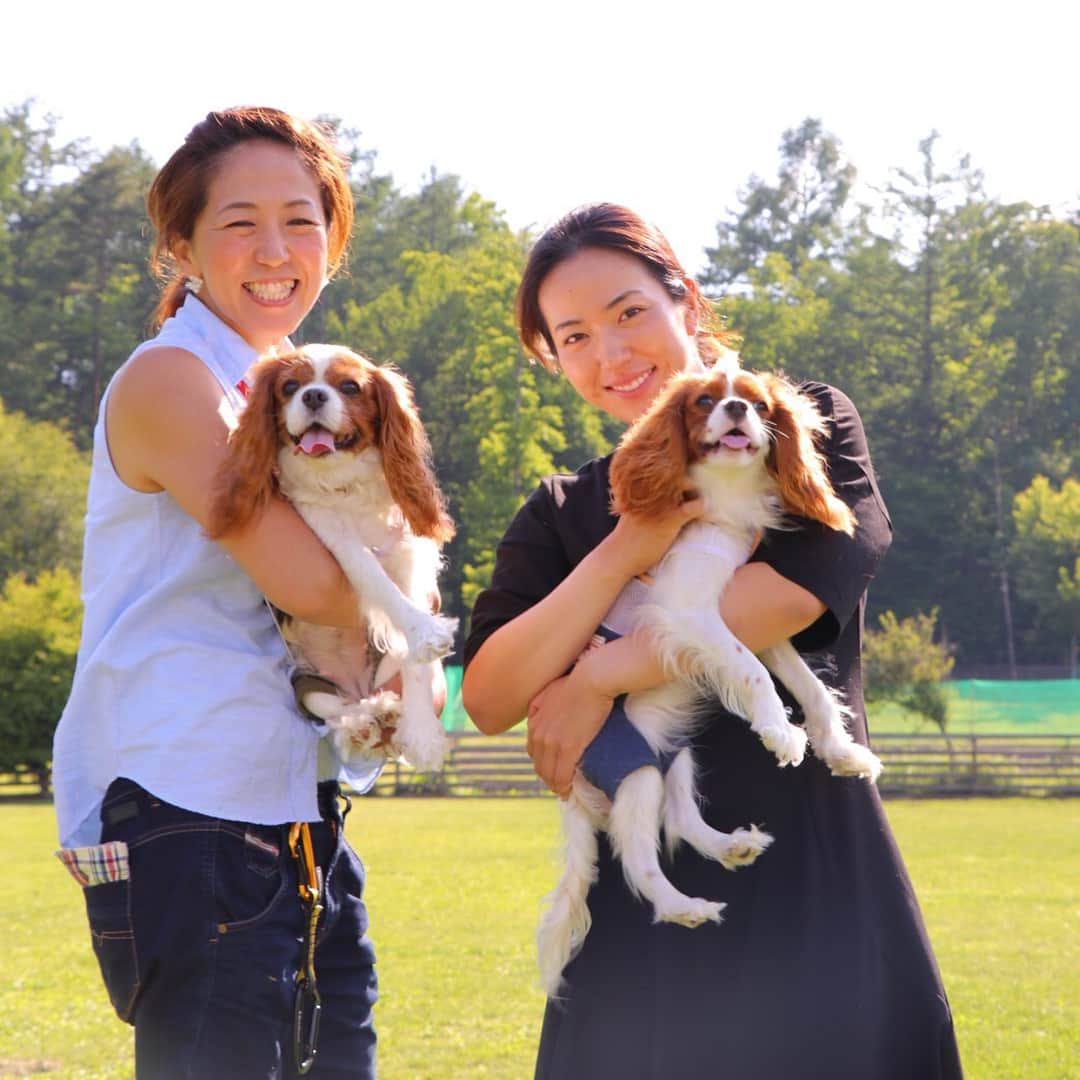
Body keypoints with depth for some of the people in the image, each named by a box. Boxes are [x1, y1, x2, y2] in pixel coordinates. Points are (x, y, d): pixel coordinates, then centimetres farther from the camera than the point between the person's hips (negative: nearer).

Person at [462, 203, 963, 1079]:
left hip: (812, 875, -2)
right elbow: (489, 701, -2)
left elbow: (804, 586, -13)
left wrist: (600, 674, -11)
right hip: (638, 902, 2)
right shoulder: (561, 516, 12)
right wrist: (621, 557, -13)